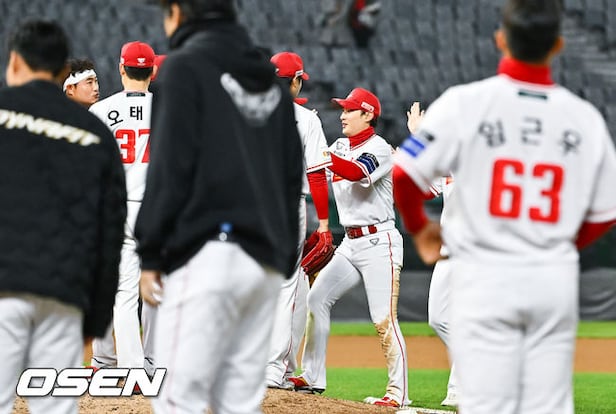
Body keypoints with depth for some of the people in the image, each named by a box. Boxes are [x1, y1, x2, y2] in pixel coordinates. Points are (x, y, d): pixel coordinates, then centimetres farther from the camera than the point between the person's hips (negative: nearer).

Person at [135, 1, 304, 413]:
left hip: (206, 255, -7)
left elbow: (171, 169, -9)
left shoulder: (186, 67, -1)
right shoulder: (272, 79, 20)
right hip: (265, 263, 7)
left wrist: (150, 255, -6)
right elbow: (293, 176, 19)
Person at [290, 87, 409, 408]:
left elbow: (357, 173, -29)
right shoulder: (340, 147, 14)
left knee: (384, 320, -11)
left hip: (378, 242, -8)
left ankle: (399, 392, -10)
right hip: (350, 243, 8)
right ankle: (312, 378, 12)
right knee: (317, 299, 5)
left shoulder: (379, 148, -10)